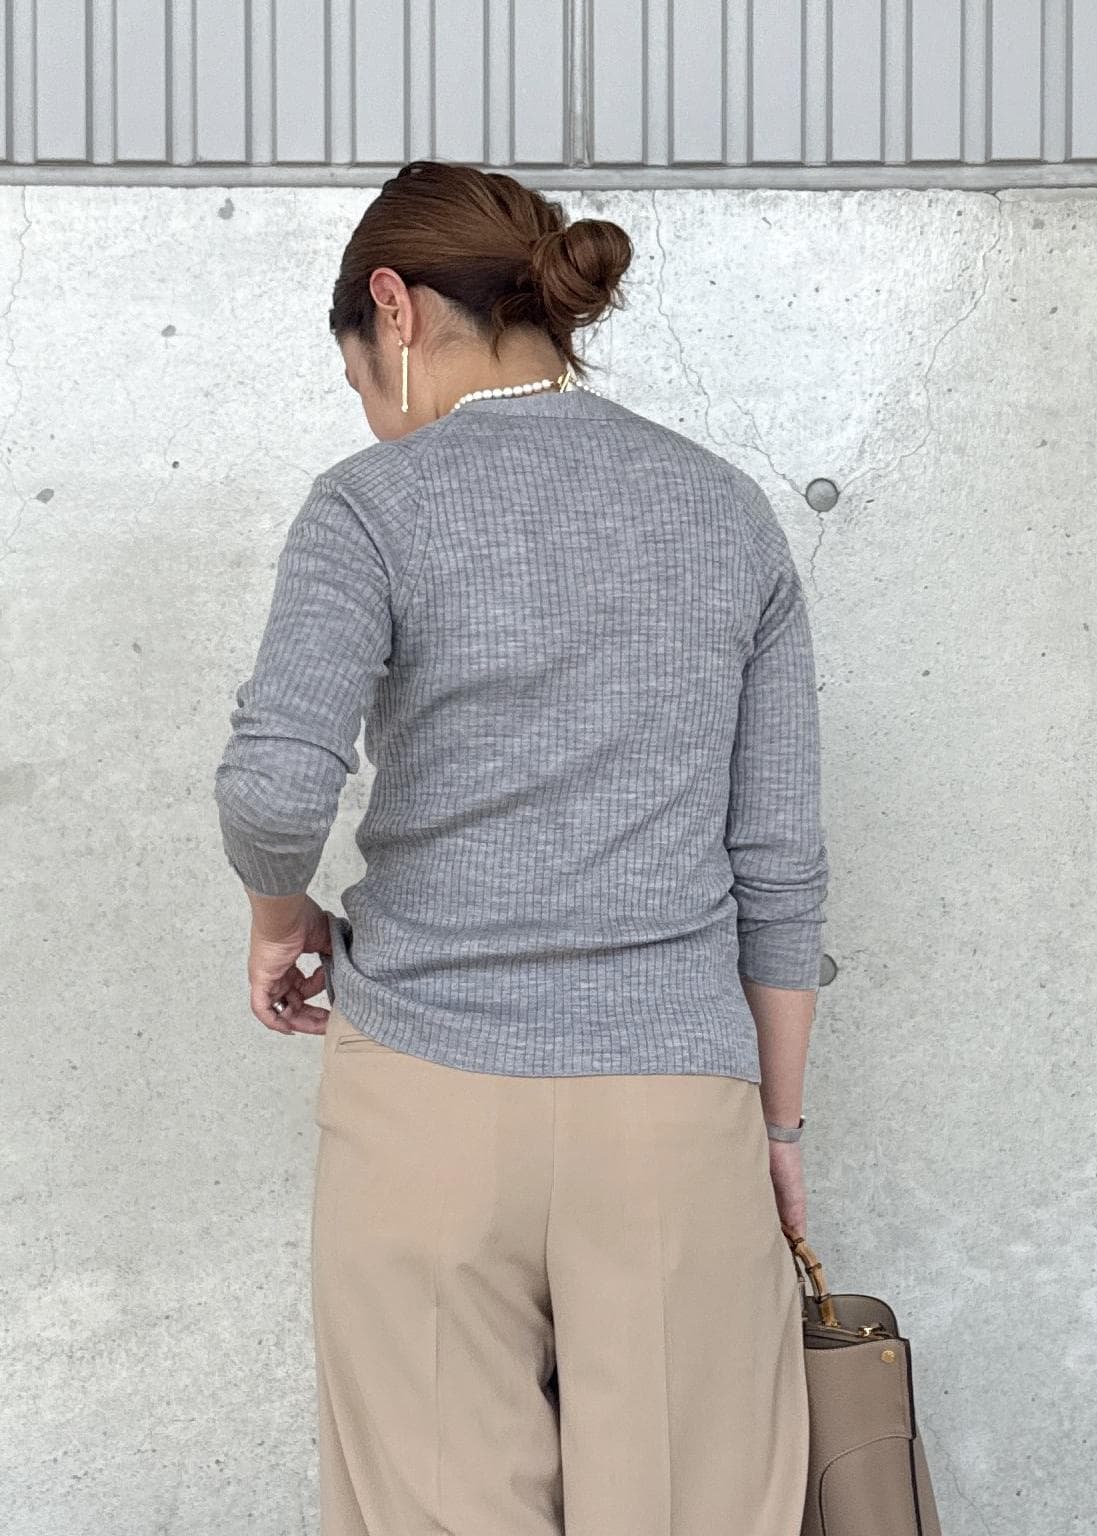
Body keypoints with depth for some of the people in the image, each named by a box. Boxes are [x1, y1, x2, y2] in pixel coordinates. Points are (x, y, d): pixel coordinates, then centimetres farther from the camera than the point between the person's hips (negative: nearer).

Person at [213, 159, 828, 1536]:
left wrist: (279, 917, 1)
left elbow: (274, 788, -20)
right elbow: (779, 861, 8)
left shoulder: (376, 505, -4)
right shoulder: (730, 511, 8)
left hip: (433, 1103, -2)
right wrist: (776, 1124, 16)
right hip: (676, 1110, 3)